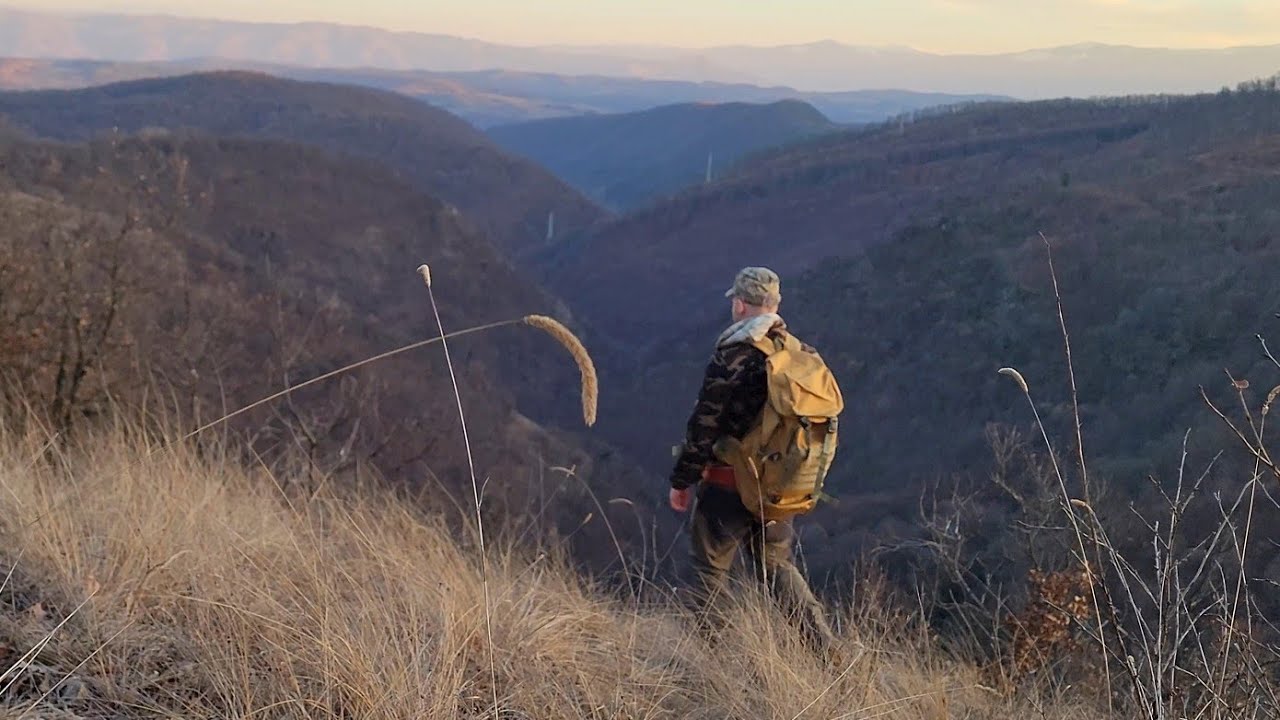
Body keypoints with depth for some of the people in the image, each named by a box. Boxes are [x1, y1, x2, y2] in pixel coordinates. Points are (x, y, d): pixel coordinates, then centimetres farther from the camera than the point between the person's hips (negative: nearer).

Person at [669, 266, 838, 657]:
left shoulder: (733, 353, -15)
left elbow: (705, 424, -14)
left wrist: (682, 479, -5)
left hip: (729, 482, -6)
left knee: (710, 567, 8)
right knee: (776, 565, 18)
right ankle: (828, 651, 12)